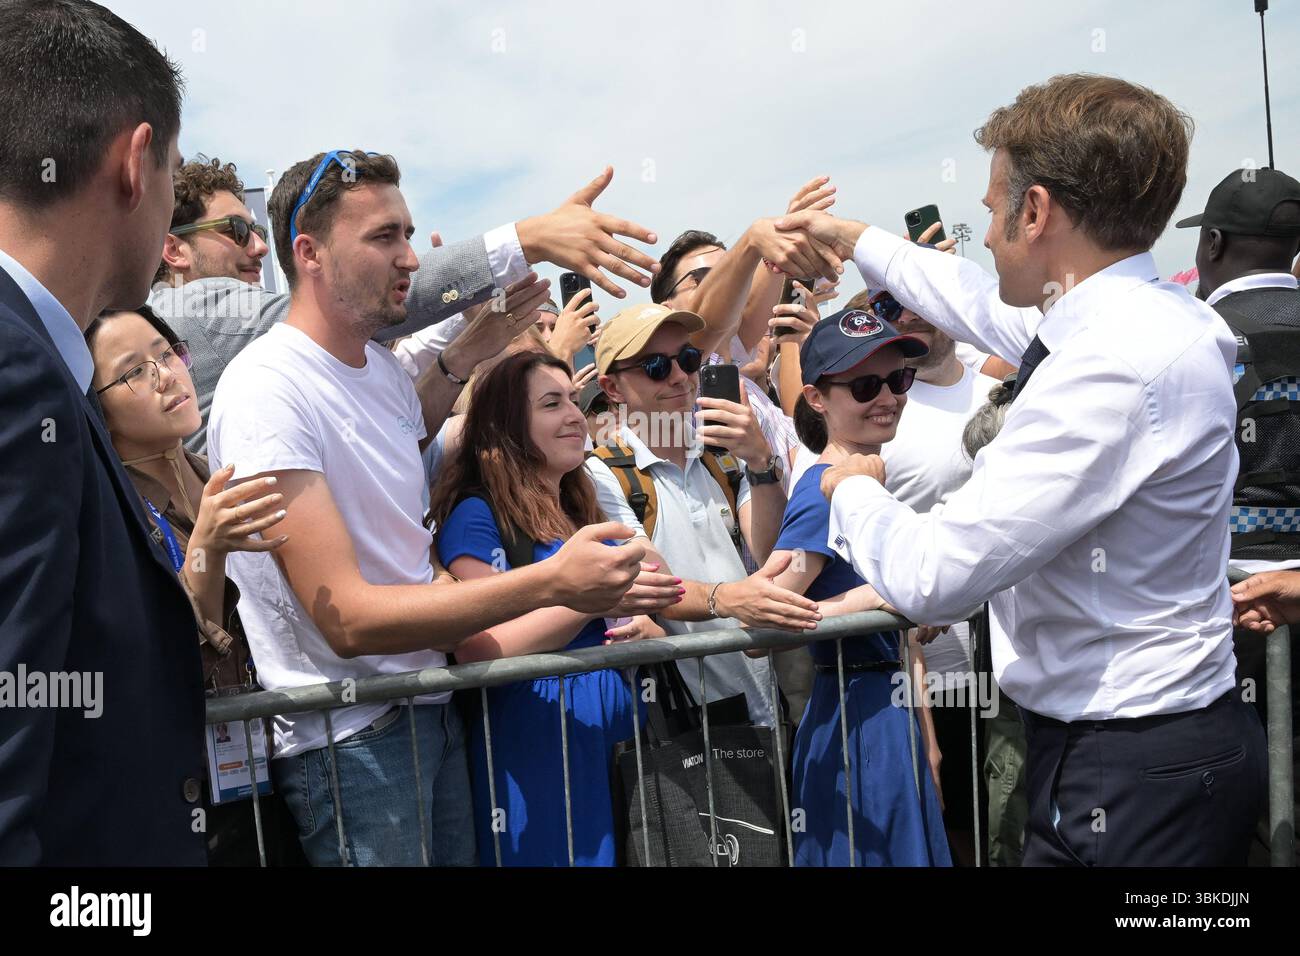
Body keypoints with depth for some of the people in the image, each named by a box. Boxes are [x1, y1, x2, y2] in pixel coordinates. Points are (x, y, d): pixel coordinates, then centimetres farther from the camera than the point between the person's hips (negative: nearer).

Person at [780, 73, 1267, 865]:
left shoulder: (1117, 364, -27)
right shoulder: (1133, 318, 3)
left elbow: (936, 575, -26)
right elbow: (994, 310, 24)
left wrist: (854, 490, -5)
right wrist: (857, 240, 36)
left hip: (1133, 777, -8)